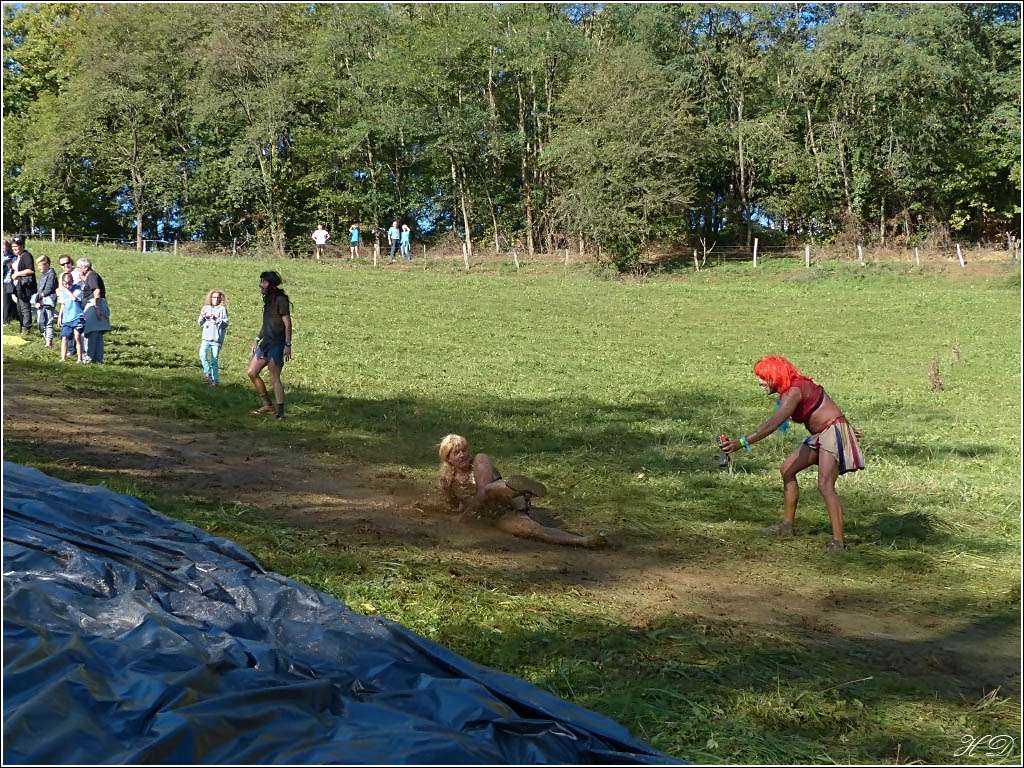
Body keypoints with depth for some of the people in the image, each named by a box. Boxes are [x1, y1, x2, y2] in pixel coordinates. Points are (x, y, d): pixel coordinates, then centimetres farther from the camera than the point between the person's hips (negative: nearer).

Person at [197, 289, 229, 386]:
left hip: (217, 339, -3)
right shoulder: (206, 308, 13)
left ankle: (215, 380, 8)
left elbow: (226, 323, -5)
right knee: (202, 355, -19)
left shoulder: (222, 309, 2)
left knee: (214, 359, 0)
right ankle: (207, 373, -4)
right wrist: (202, 317, -5)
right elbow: (200, 323, 16)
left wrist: (217, 319, -19)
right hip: (206, 338, 3)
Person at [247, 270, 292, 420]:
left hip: (277, 344, -10)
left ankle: (280, 412, -4)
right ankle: (268, 404, 17)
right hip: (266, 343, 10)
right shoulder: (268, 300, 15)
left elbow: (288, 324, -15)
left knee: (274, 379, -9)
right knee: (252, 372, 8)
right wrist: (257, 340, 23)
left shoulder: (281, 300, -12)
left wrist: (288, 345, -21)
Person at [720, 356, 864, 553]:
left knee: (825, 485, -22)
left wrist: (742, 443, -37)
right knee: (787, 469, 14)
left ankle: (838, 541, -25)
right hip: (820, 436, 11)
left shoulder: (794, 391, -21)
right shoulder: (788, 391, 10)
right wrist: (845, 428, 33)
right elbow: (819, 407, 22)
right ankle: (787, 525, 20)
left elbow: (773, 423, -32)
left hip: (834, 432, -11)